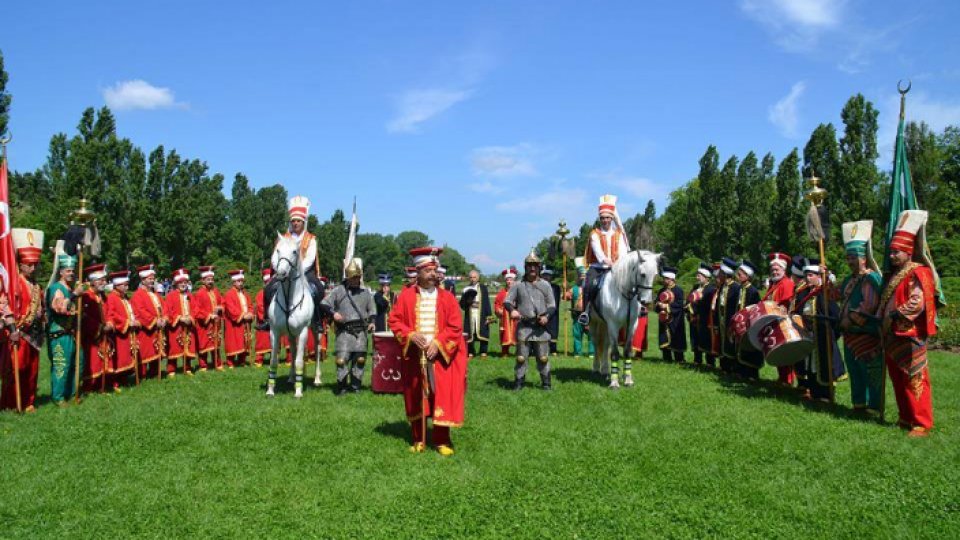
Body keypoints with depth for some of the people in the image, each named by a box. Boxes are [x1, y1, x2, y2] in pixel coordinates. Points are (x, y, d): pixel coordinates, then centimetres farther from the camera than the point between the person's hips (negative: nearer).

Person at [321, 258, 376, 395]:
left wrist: (371, 322, 4)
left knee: (360, 359, 3)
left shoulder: (366, 292, 13)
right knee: (342, 359, -9)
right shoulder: (338, 290, 4)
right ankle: (341, 386, 4)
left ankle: (355, 385, 16)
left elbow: (372, 309, 21)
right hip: (344, 331, -3)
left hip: (361, 331, 3)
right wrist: (333, 313, -14)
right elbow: (323, 304, 3)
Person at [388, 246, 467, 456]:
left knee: (442, 397, 0)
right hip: (414, 356, 1)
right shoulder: (406, 296, 2)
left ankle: (442, 440, 12)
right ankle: (418, 440, 21)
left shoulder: (447, 298, 1)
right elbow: (394, 320, 2)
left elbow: (455, 327, -2)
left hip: (441, 356, 0)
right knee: (416, 398, 8)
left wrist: (438, 343, -13)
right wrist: (411, 335, -14)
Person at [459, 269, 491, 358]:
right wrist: (467, 301, -13)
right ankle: (470, 352, 10)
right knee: (470, 335, 0)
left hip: (481, 315, -2)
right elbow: (461, 304, 9)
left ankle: (483, 352, 5)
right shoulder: (467, 289, 11)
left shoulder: (483, 288, 6)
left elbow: (487, 302, 1)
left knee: (483, 333, -4)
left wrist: (489, 315, -6)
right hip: (469, 315, 2)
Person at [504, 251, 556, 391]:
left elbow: (552, 305, 8)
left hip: (541, 327, 1)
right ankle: (518, 382, 13)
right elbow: (507, 301, 3)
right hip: (523, 327, -1)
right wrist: (511, 310, -19)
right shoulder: (518, 285, 5)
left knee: (543, 358, 6)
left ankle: (546, 382, 18)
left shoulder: (545, 285, 8)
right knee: (521, 357, 3)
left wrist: (547, 316, -12)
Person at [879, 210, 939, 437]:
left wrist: (897, 315, -19)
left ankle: (922, 423, -1)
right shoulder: (893, 275, 17)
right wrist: (883, 322, 12)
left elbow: (917, 303, -21)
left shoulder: (918, 273, -10)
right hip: (891, 337, 9)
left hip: (909, 337, -9)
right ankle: (906, 418, 23)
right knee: (898, 379, 13)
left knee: (915, 380, -6)